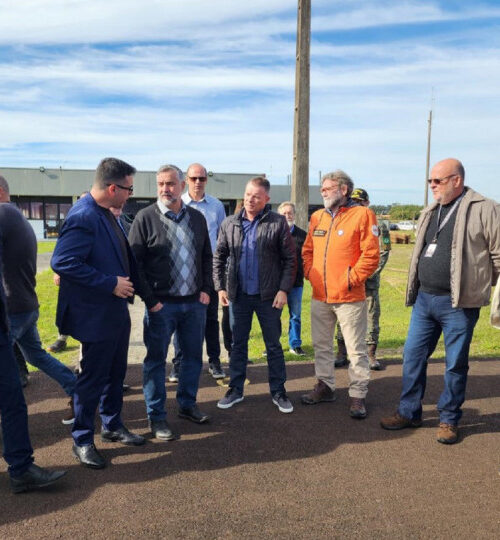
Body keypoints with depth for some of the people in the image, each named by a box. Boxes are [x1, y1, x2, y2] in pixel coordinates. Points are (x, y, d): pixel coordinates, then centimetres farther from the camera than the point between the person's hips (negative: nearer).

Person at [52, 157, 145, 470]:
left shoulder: (106, 215, 8)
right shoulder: (83, 217, -22)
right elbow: (62, 262, -28)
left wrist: (130, 284, 6)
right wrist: (111, 284, -23)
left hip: (117, 312, 9)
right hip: (96, 316, -9)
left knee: (116, 375, 20)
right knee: (93, 379, 6)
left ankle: (113, 427, 37)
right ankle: (83, 441, 25)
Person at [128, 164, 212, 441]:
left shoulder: (197, 218, 8)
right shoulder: (145, 217, -5)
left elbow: (207, 256, 15)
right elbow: (134, 262, -7)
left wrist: (205, 289, 4)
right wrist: (150, 300, -11)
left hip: (195, 302, 5)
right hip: (161, 304, -4)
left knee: (194, 356, 14)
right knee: (156, 360, 5)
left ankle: (187, 404, 33)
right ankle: (156, 418, 19)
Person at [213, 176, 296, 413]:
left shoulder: (278, 223, -6)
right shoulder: (229, 224, 3)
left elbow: (289, 259, -5)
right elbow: (219, 257, 7)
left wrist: (284, 289, -10)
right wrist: (220, 287, 0)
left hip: (268, 295, -2)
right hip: (238, 295, 3)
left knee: (274, 345, 9)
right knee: (238, 344, 14)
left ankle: (278, 391, 24)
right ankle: (235, 389, 28)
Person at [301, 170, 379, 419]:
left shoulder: (362, 215, -7)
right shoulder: (317, 217, 12)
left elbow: (371, 255, -12)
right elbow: (307, 250, 18)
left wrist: (351, 279, -14)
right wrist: (310, 273, 3)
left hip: (349, 296, -6)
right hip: (320, 296, 6)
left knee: (356, 349, 4)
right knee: (321, 345, 16)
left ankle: (357, 395, 17)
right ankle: (325, 386, 32)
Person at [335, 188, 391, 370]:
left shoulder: (378, 226, 3)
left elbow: (383, 254, -2)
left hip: (368, 282, -2)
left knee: (371, 318, 3)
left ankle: (371, 355, 15)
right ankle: (342, 354, 17)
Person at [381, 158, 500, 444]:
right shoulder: (430, 212, 13)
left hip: (458, 303, -6)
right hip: (424, 299, 6)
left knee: (455, 364, 7)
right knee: (413, 356, 11)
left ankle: (449, 420, 25)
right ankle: (409, 412, 26)